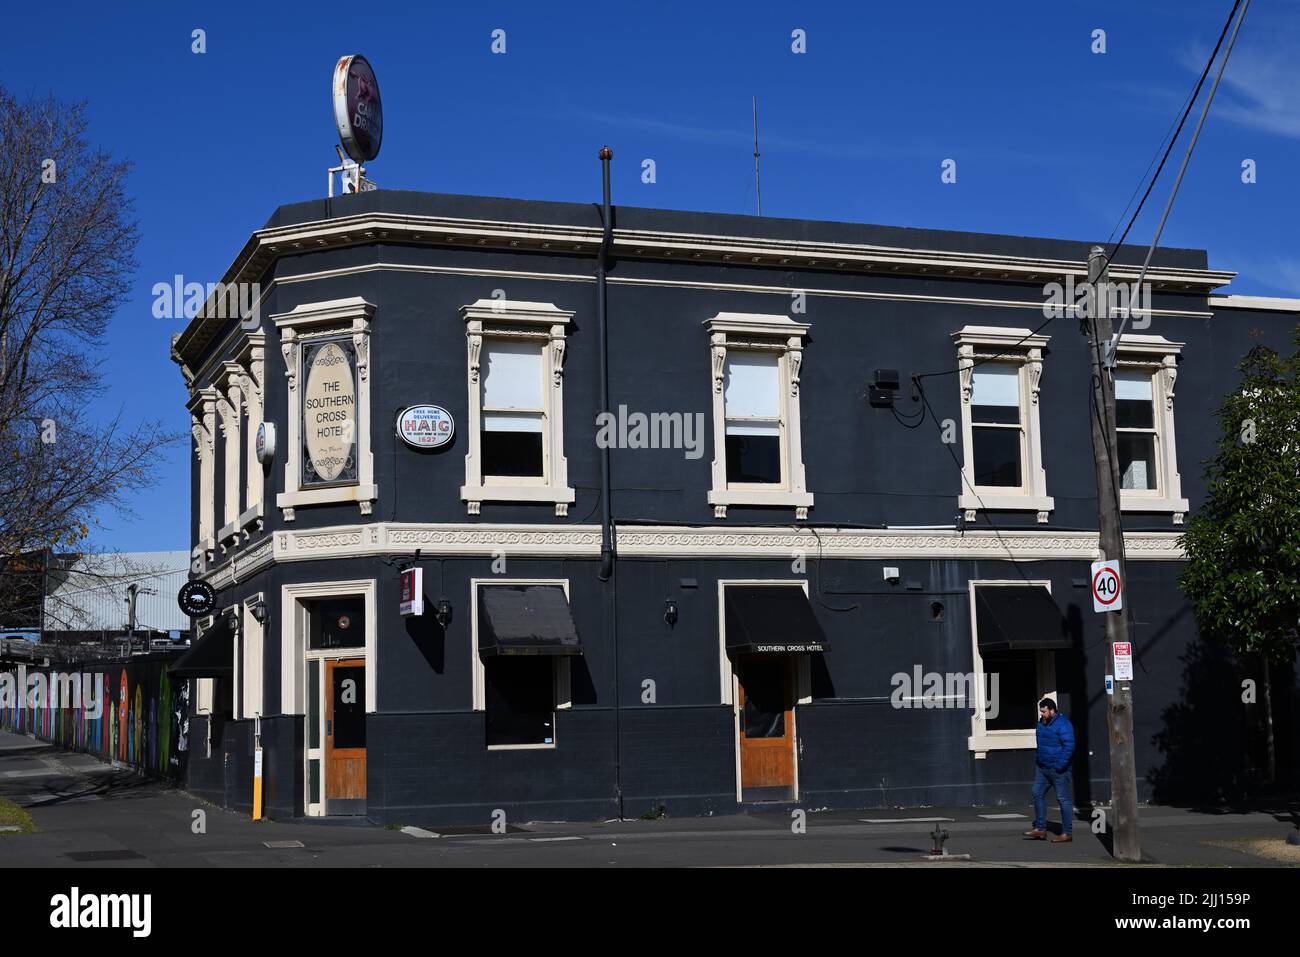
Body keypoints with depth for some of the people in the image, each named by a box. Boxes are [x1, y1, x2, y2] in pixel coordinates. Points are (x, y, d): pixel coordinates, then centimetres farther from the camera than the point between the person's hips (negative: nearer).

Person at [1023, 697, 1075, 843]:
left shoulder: (1062, 724, -16)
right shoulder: (1042, 723, 10)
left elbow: (1069, 746, -21)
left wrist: (1059, 765, -23)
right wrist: (1038, 759, 16)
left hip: (1058, 769, -9)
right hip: (1042, 768, 9)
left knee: (1064, 799, -2)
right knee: (1038, 794, 8)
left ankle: (1067, 833, 3)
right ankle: (1040, 829, 15)